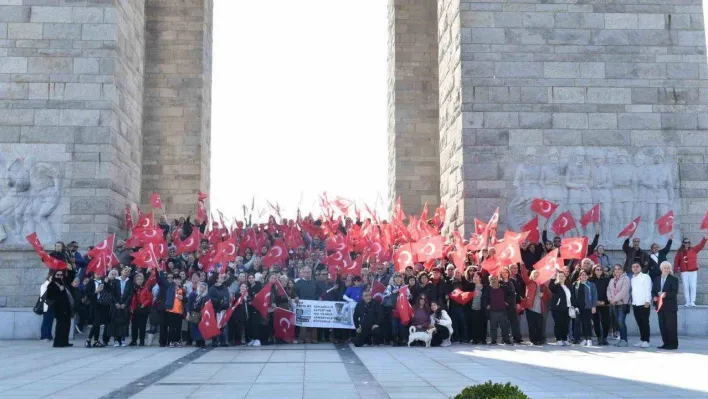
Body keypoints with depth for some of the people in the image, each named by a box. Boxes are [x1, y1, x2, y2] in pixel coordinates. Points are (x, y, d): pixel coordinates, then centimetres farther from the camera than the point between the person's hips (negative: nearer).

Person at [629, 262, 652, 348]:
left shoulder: (645, 277, -2)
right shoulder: (633, 279, 18)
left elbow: (648, 289, -9)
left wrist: (647, 301, -17)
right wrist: (632, 301, 11)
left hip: (644, 304, -6)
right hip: (635, 304, 6)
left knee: (645, 323, -4)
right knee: (639, 323, 8)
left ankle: (646, 341, -2)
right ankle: (642, 340, 14)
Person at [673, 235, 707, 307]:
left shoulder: (694, 250, 4)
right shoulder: (680, 252, 4)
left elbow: (700, 245, -8)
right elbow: (676, 261, 5)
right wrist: (676, 270, 2)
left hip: (693, 271, -1)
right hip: (684, 272, 1)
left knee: (693, 287, -4)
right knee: (686, 287, 3)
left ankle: (692, 302, -2)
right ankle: (687, 302, 7)